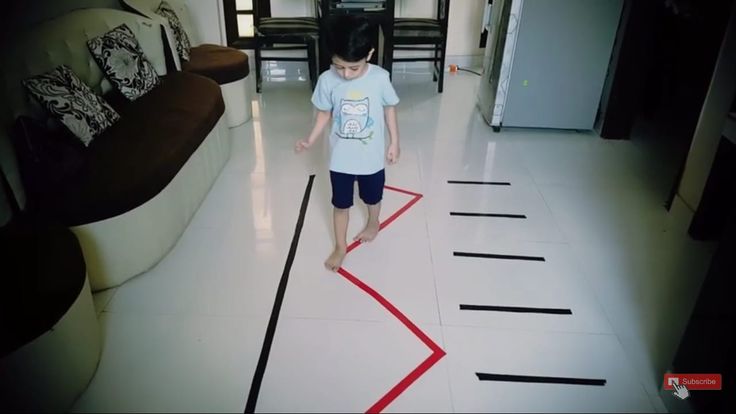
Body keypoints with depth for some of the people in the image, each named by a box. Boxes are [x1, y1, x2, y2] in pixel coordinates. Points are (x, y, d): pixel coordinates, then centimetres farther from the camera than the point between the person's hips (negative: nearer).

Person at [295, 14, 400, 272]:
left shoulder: (380, 78, -18)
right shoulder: (327, 80, -16)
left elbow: (389, 109, -3)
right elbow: (324, 114, -1)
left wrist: (394, 143, 1)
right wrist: (310, 141, -10)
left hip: (372, 157, 0)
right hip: (341, 158, 0)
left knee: (372, 197, 24)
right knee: (341, 204, 14)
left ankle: (373, 224, 55)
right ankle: (340, 247, 35)